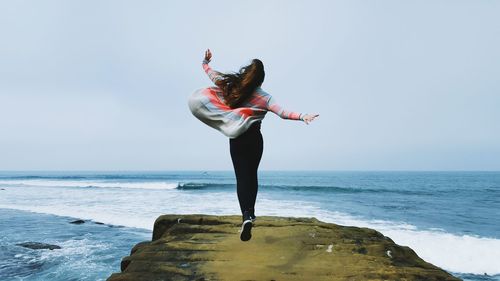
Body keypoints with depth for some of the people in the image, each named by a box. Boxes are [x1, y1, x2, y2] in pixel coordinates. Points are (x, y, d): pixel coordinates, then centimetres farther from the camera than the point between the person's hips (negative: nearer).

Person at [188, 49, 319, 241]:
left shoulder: (229, 85, -2)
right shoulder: (263, 96, -8)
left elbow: (211, 73, 15)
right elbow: (282, 113, -20)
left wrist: (205, 62, 33)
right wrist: (302, 116, -22)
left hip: (236, 139, 1)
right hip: (254, 139, -1)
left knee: (241, 177, 1)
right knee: (252, 175, 17)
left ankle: (246, 215, -16)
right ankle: (250, 212, 27)